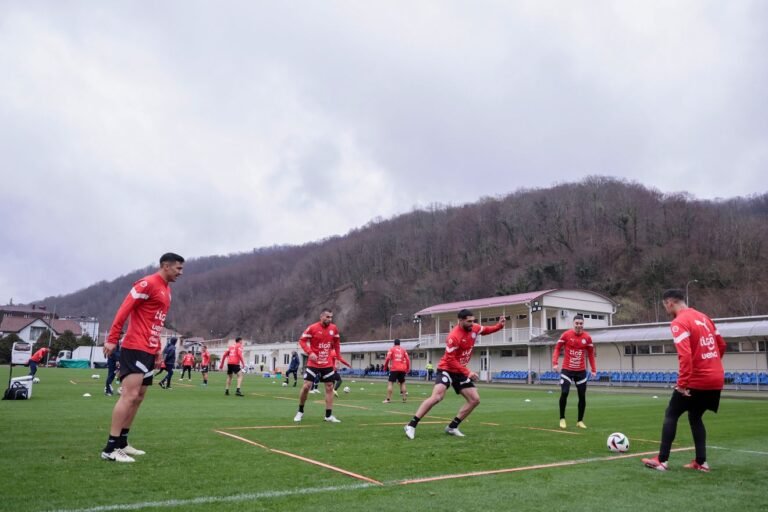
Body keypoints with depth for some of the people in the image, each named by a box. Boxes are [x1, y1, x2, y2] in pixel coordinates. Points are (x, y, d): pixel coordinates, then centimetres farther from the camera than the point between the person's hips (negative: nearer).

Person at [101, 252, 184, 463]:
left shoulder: (166, 290, 18)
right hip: (135, 349, -10)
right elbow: (124, 309, -15)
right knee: (130, 395, -12)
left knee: (138, 397, 12)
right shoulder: (148, 283, -10)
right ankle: (110, 448, -8)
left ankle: (121, 443, 20)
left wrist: (157, 349, 19)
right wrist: (112, 339, -20)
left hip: (149, 351, 10)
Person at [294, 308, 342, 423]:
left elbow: (336, 344, 12)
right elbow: (302, 341, -9)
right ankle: (300, 411, 14)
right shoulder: (312, 328, -12)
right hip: (313, 363, -4)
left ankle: (329, 416, 12)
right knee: (306, 386, -7)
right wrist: (310, 353, -23)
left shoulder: (334, 328, 0)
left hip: (328, 364, 4)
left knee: (330, 387, 4)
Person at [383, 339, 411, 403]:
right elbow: (408, 359, 8)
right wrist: (408, 368, 15)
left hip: (394, 369, -3)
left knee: (390, 383, -2)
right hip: (402, 369, 3)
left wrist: (385, 367, 3)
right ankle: (404, 398, 9)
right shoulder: (403, 350, 14)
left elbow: (387, 358, -6)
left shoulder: (392, 349, 7)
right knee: (402, 383, 17)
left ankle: (388, 399, -11)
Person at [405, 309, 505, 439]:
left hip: (461, 371, 8)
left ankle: (452, 427, 12)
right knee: (437, 397, -26)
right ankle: (411, 425, -18)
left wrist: (499, 326, 4)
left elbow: (485, 330, 21)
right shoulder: (454, 337, -25)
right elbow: (450, 360, -24)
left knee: (475, 400, 4)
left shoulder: (475, 328, -2)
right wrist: (467, 372, -28)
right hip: (447, 369, -8)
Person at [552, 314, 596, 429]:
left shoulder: (587, 337, -1)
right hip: (567, 370, -3)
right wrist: (555, 362, -14)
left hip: (581, 371, 3)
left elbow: (590, 354, 8)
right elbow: (557, 348, -1)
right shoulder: (566, 335, -8)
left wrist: (593, 370, 4)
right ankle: (562, 419, 4)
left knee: (582, 396, 5)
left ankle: (580, 421, 21)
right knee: (564, 393, -13)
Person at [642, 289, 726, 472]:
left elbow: (685, 354, -24)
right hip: (716, 380, 7)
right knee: (695, 417, 21)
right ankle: (701, 462, 17)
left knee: (671, 414, 5)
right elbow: (721, 345, 18)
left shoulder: (679, 322, -13)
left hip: (696, 381, -7)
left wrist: (682, 383, -21)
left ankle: (662, 460, 4)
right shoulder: (704, 317, 12)